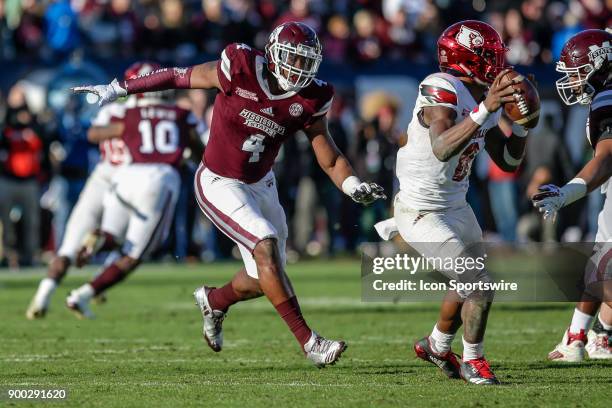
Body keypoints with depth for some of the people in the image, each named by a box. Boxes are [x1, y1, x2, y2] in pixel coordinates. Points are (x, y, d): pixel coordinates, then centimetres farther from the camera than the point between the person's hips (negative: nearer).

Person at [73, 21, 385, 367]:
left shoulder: (308, 101, -9)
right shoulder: (240, 70, -21)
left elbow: (330, 159, -4)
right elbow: (179, 77, -9)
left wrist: (354, 186, -24)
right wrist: (118, 89, -4)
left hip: (261, 184, 6)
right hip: (220, 184, -6)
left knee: (264, 280, 8)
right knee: (266, 245, -25)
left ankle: (214, 301, 43)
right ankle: (309, 341, -23)